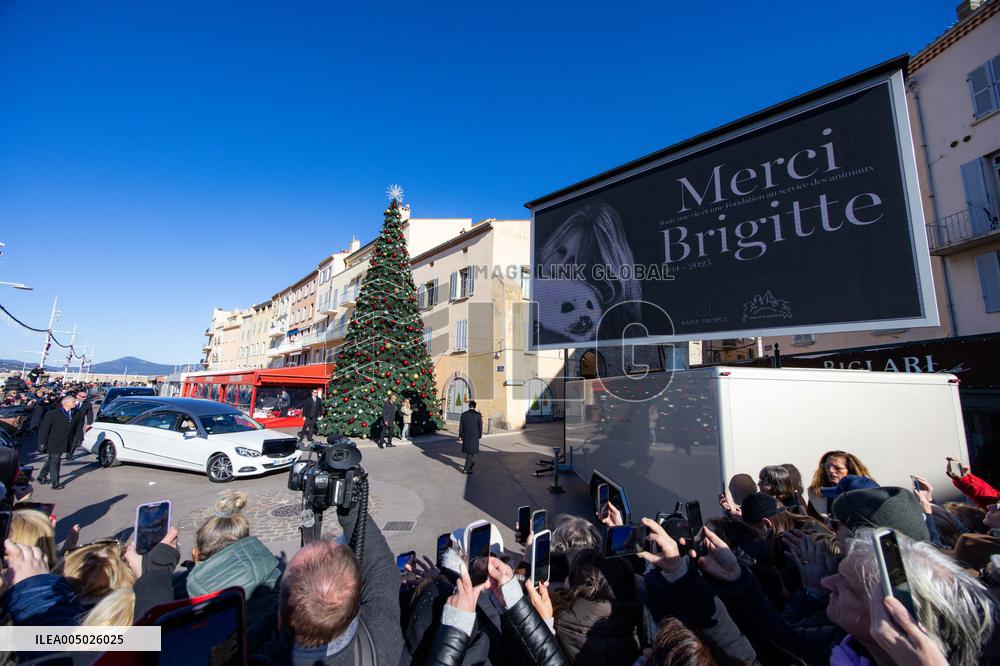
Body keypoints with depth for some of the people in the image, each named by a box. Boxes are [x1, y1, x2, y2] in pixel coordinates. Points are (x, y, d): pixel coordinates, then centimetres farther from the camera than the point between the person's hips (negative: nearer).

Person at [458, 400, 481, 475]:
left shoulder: (464, 414, -1)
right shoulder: (478, 414, -9)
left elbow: (461, 426, 1)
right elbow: (480, 426, -6)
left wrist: (460, 436, 8)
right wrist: (480, 435, 7)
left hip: (466, 436, 4)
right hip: (474, 436, -4)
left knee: (468, 451, 22)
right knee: (471, 452, 2)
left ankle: (471, 463, 41)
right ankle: (466, 469, -3)